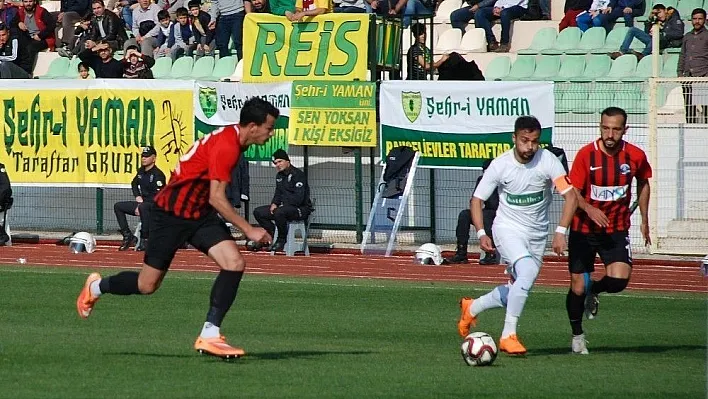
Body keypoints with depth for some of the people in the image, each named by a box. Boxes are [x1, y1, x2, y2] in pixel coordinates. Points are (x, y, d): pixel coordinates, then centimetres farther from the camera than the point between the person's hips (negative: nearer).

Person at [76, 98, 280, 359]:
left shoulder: (233, 140, 4)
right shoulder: (226, 146, -25)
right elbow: (216, 198, -26)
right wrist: (248, 230, -22)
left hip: (200, 215, 8)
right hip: (172, 214, -8)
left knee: (235, 263, -13)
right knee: (147, 285, 2)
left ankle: (209, 336, -11)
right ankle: (96, 287, 32)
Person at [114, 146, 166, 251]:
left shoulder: (158, 174, -16)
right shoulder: (141, 171, 9)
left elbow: (157, 196, -23)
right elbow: (134, 183, 31)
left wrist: (141, 205, -23)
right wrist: (137, 196, 12)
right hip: (142, 202, 9)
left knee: (143, 207, -41)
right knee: (118, 206, 5)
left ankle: (145, 239, -36)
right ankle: (128, 237, -4)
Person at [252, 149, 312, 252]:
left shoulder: (297, 174, -15)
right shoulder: (279, 176, 14)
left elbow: (298, 198, -23)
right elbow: (278, 194, 25)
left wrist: (282, 205, -18)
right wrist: (274, 204, 3)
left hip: (301, 209, -9)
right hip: (284, 206, 9)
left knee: (279, 212, -39)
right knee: (258, 212, 3)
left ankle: (282, 239, -19)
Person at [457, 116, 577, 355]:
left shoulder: (548, 161, -14)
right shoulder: (500, 165, -13)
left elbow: (570, 196, -17)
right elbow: (477, 199, -2)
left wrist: (561, 231, -29)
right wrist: (481, 233, -16)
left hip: (537, 234, 3)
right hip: (507, 228, -3)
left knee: (517, 292, 11)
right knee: (528, 272, -29)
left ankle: (471, 308, 39)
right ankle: (508, 336, -22)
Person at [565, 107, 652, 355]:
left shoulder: (635, 156, -7)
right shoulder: (586, 154, -13)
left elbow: (643, 182, 14)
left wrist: (644, 220, 15)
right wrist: (589, 209, -30)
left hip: (617, 230, 1)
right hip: (584, 229, -1)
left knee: (619, 280, -20)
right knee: (578, 287, 0)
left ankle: (593, 291, 16)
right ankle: (577, 336, 25)